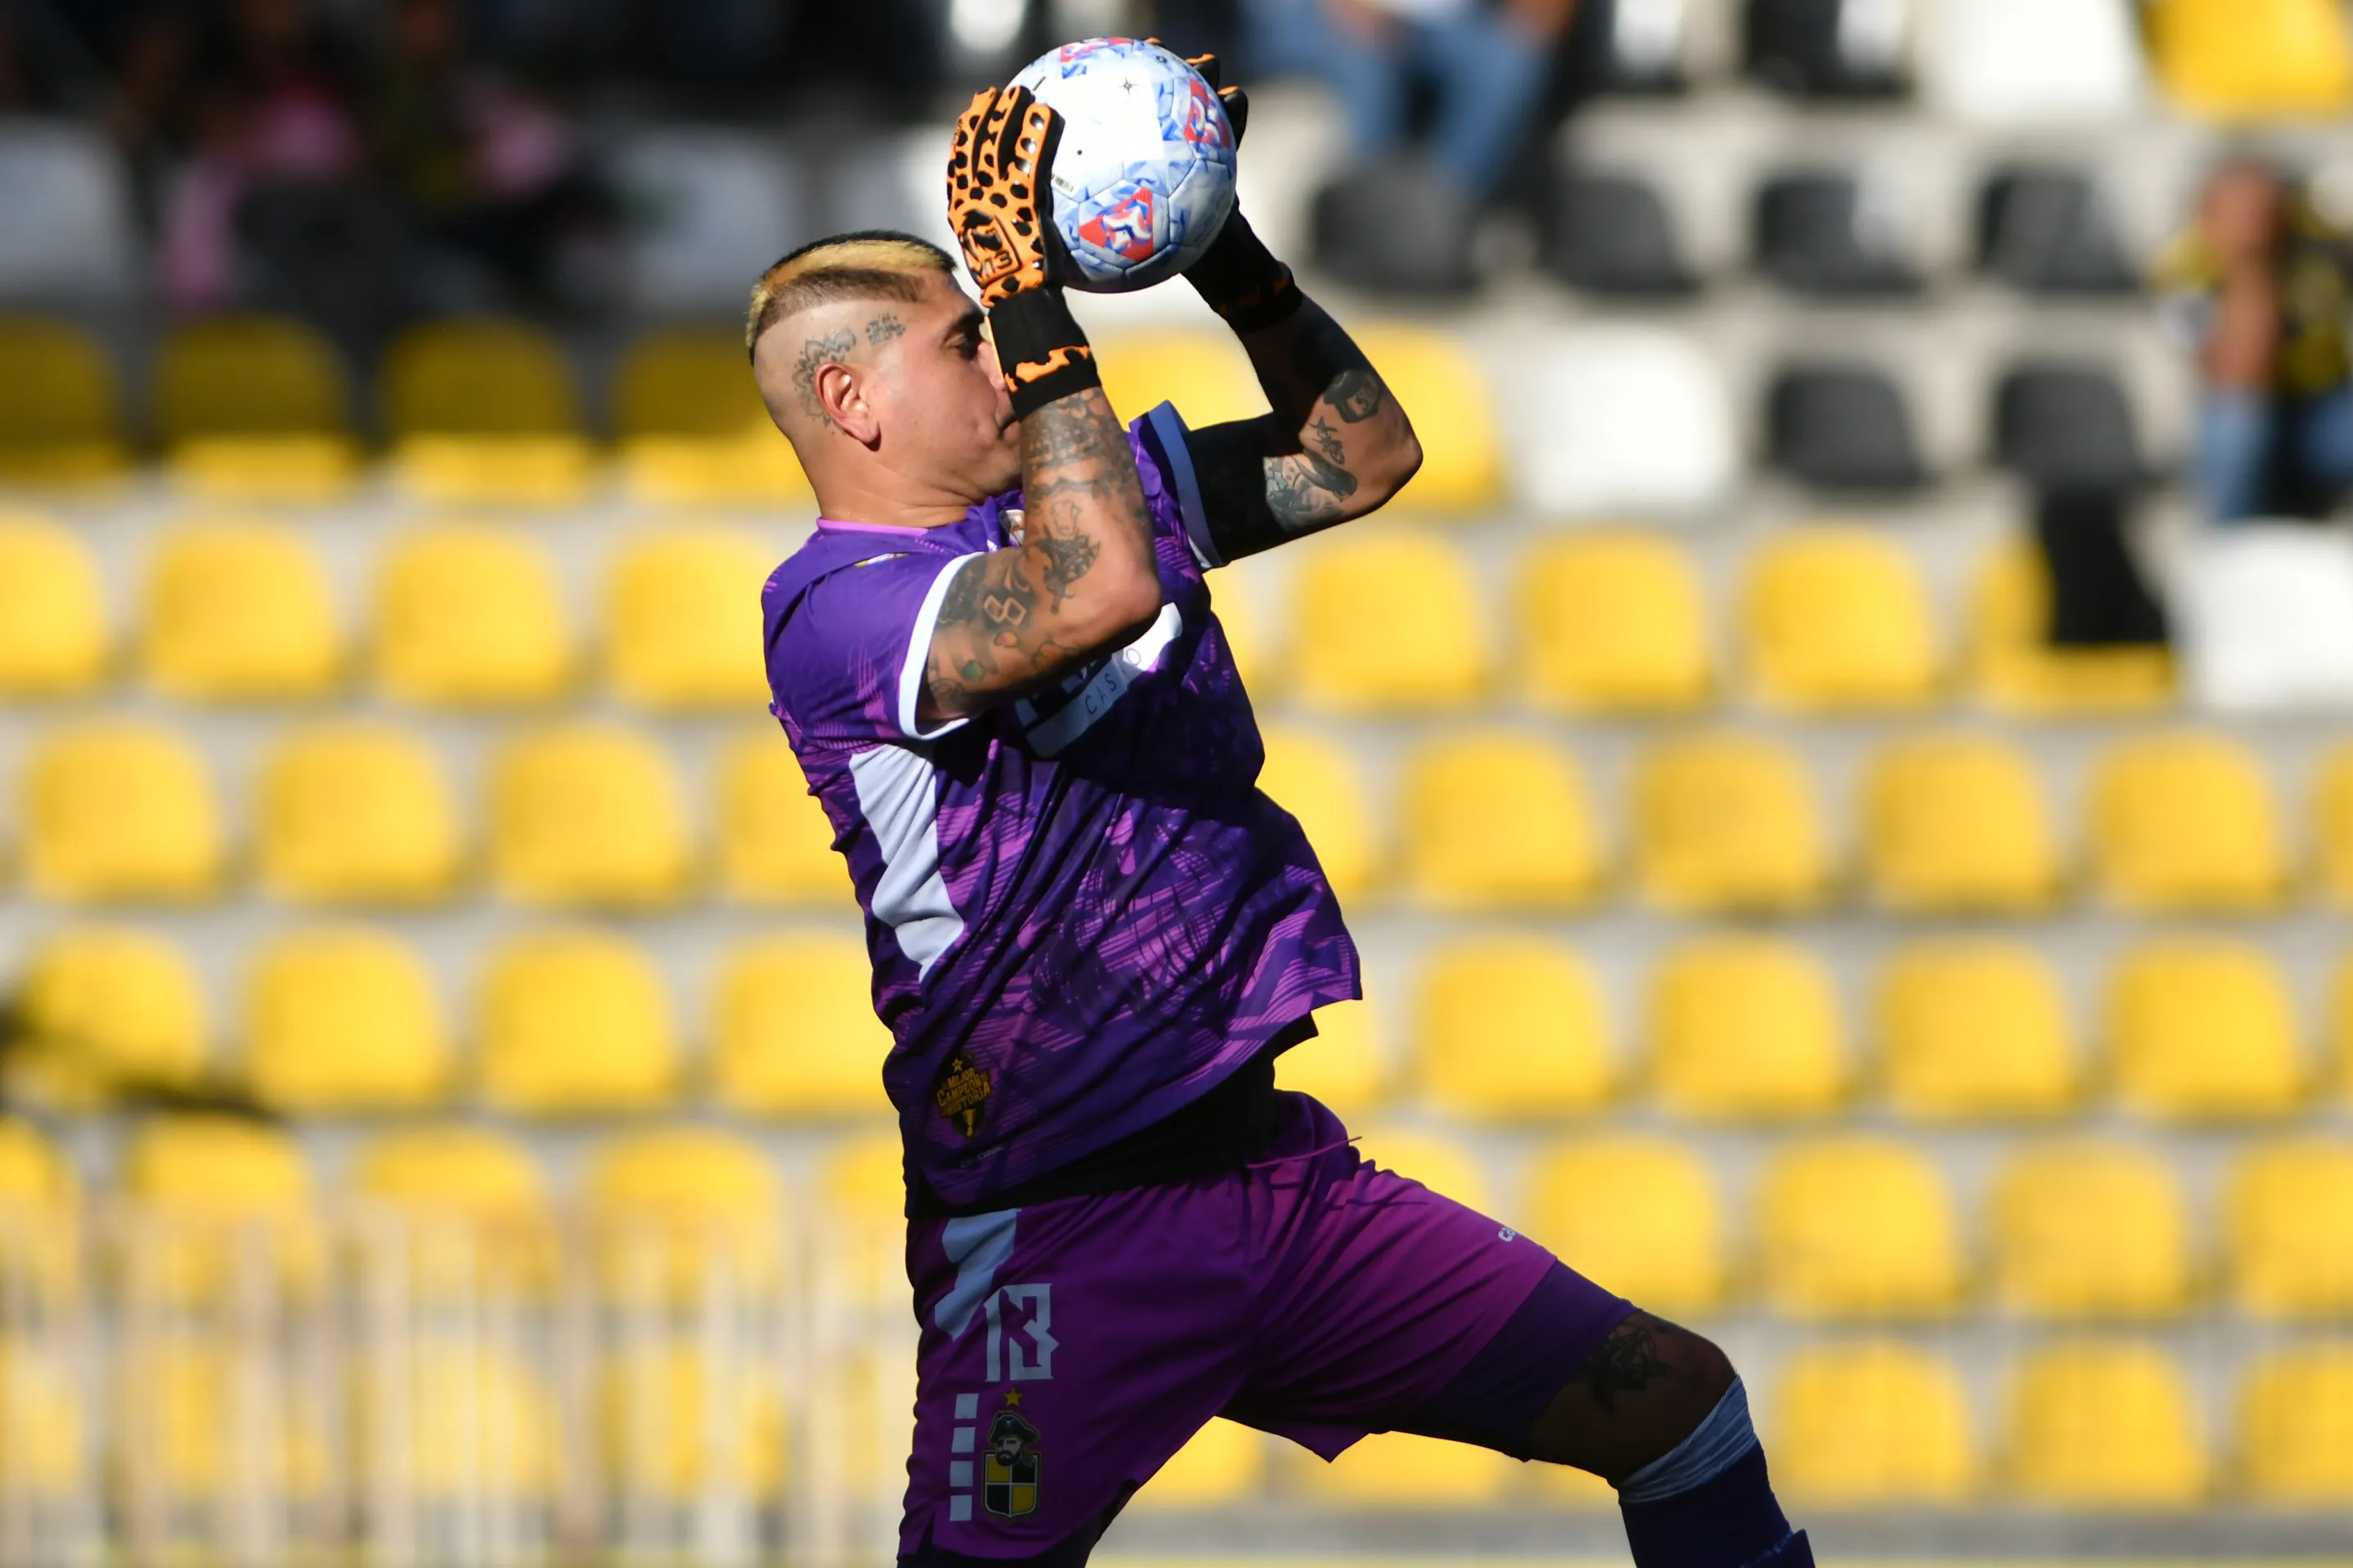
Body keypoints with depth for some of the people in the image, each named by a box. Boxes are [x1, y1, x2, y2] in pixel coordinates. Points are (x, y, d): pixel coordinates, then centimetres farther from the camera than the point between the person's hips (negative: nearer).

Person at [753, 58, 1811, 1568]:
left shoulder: (1107, 484, 13)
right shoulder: (830, 609, -13)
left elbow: (1362, 456, 21)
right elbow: (1101, 593, -31)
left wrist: (1221, 250, 7)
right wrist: (1027, 287, -29)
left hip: (1276, 1161, 8)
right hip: (1064, 1240, -8)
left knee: (1677, 1401, 4)